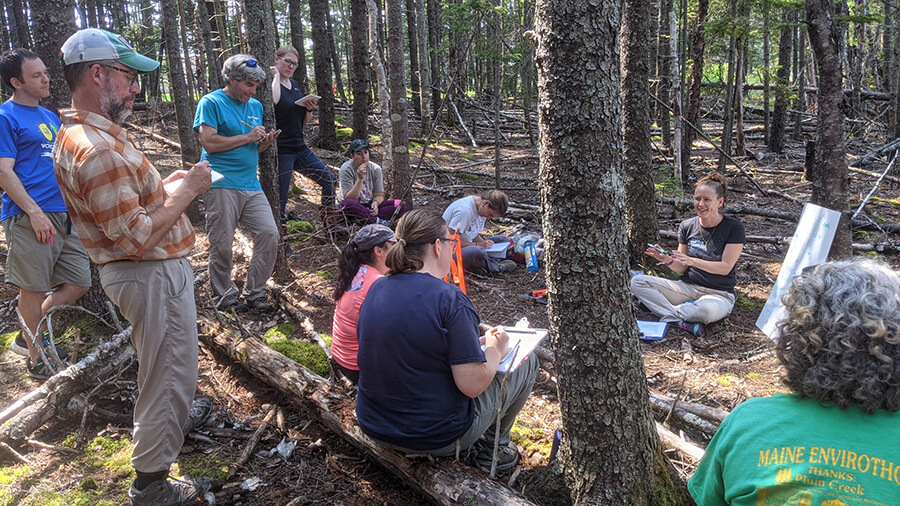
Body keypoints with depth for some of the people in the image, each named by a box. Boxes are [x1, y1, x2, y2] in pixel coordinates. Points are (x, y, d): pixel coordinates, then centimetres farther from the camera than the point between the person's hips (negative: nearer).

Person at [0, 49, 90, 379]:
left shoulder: (50, 117, 19)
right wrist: (34, 212, -19)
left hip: (63, 215, 8)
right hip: (29, 218, -8)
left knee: (79, 283, 9)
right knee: (34, 289, 2)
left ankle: (29, 337, 26)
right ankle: (35, 358, 18)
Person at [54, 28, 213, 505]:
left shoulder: (81, 133, 6)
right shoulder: (96, 149, -29)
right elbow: (139, 238, -30)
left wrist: (167, 182, 8)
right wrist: (188, 189, -20)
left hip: (149, 272, 10)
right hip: (152, 275, -10)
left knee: (166, 362, 31)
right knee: (168, 372, 4)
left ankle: (174, 417, 55)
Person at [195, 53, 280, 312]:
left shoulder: (256, 106, 18)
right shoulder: (211, 102, -3)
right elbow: (209, 142, -14)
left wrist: (265, 142, 1)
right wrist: (247, 137, -12)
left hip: (251, 184, 6)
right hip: (222, 185, -6)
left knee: (269, 233, -1)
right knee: (222, 244, -1)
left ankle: (255, 291, 12)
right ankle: (225, 296, 15)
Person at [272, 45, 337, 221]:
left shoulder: (295, 85, 15)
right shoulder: (270, 83, -8)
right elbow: (273, 100, -35)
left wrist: (309, 108, -2)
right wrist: (276, 74, -18)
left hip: (300, 148, 8)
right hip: (281, 151, -8)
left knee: (330, 180, 10)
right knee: (281, 197, -3)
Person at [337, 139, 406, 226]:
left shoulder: (375, 169, -2)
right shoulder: (347, 169, -13)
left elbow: (379, 195, 1)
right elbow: (348, 199, -20)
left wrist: (375, 203, -23)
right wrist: (360, 179, -31)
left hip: (370, 206, 4)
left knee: (401, 205, -18)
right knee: (346, 204, -40)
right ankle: (379, 222, -27)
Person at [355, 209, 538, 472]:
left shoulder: (377, 289, -2)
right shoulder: (450, 300, -24)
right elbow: (473, 385, -23)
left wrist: (471, 342, 13)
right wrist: (495, 348, -3)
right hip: (435, 437, -7)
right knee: (526, 361, 11)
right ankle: (492, 446, 26)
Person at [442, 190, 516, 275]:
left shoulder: (482, 209, 4)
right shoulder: (464, 210, -25)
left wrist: (484, 242, -7)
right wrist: (477, 245, -26)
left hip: (468, 246, 9)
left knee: (503, 240, 0)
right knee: (478, 252, -39)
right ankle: (496, 267, -7)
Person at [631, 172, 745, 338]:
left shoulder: (734, 228, -7)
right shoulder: (687, 226, 6)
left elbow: (725, 267, -13)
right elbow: (682, 268, 7)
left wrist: (692, 261, -27)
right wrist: (668, 260, -17)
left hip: (719, 293, -5)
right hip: (688, 287, 5)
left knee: (709, 309, -43)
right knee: (637, 282, -16)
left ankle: (670, 315, -16)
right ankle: (683, 320, -28)